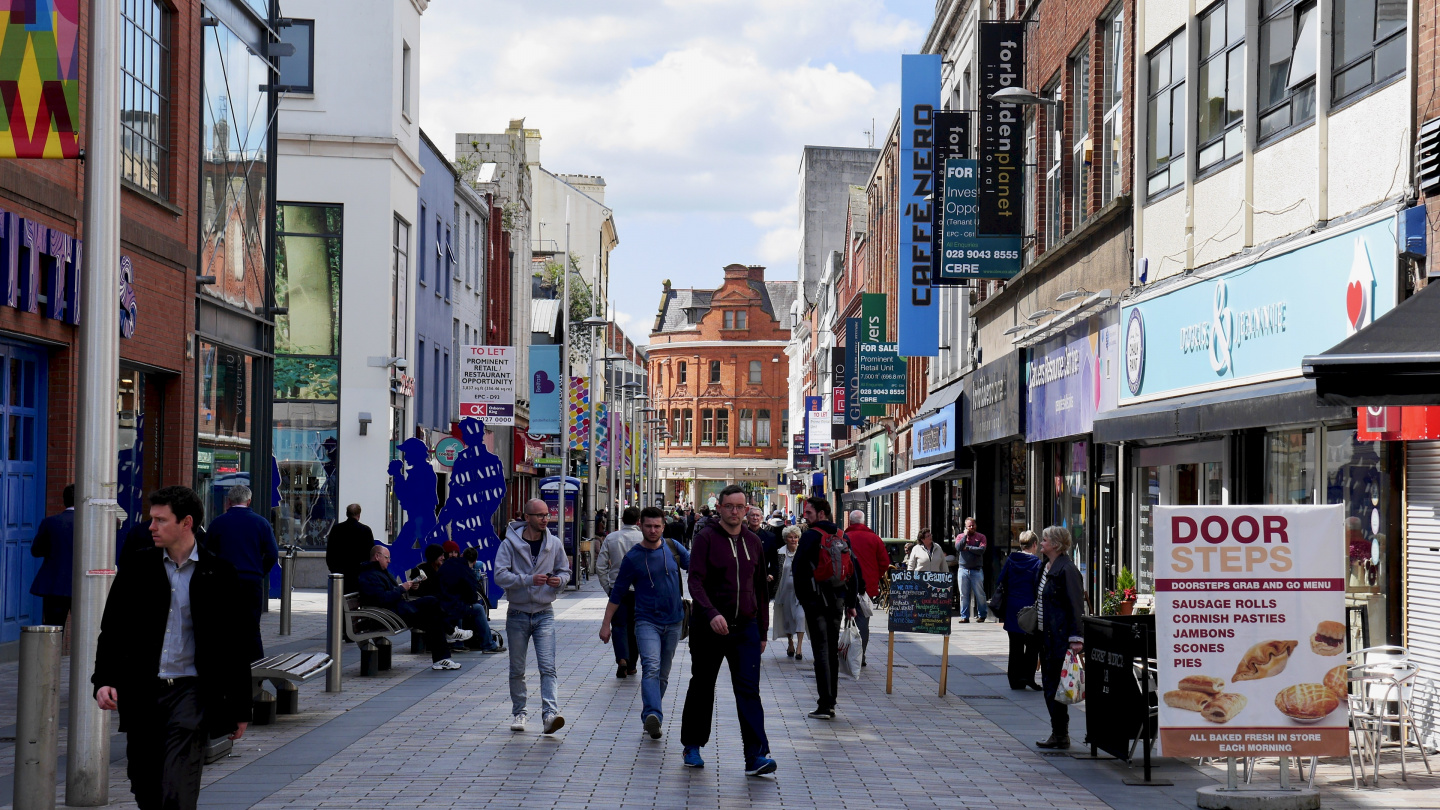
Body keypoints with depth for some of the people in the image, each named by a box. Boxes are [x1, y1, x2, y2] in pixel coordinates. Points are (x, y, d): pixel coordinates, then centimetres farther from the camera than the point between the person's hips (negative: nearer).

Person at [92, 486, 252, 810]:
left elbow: (236, 645, 3)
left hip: (191, 689, -3)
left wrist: (239, 708, 4)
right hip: (142, 691, 3)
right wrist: (104, 680, -6)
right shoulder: (138, 566, 6)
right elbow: (112, 630, 9)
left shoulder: (218, 573, -1)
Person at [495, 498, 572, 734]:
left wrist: (559, 580, -13)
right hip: (517, 614, -1)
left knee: (547, 667, -13)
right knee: (517, 669, 9)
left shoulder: (554, 543, 2)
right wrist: (529, 580, -28)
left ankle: (550, 714, -21)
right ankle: (518, 712, 23)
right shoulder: (510, 544, -7)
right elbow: (500, 575, -16)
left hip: (544, 614, 1)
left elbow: (565, 571, 11)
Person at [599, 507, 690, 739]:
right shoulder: (633, 558, -4)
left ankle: (650, 718, 22)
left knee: (663, 674, 10)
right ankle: (653, 716, -37)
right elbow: (617, 592, 3)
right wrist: (606, 623, 3)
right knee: (651, 668, -22)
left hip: (673, 622, 4)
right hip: (647, 621, -4)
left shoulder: (673, 548, 2)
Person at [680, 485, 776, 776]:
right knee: (702, 687, 11)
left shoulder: (753, 542, 10)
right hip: (708, 627, -2)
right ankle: (692, 747, 27)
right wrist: (711, 613, -31)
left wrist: (762, 631, 15)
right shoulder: (705, 538, -4)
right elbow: (695, 581, -15)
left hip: (745, 627, 3)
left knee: (749, 690, -7)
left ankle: (756, 756, -13)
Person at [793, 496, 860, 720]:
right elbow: (854, 571, 12)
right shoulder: (842, 537, 10)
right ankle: (830, 703, 16)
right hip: (837, 601, 6)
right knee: (833, 651, 13)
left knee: (821, 651, -6)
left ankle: (825, 705, -10)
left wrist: (802, 598, -1)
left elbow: (798, 569, -13)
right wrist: (851, 603, 16)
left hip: (816, 600, -6)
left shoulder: (811, 536, -9)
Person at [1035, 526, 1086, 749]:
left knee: (1055, 685, -6)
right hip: (1045, 634, 10)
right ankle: (1058, 733, 19)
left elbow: (1076, 605, -17)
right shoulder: (1046, 567, 14)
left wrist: (1076, 638, -21)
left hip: (1060, 636, -10)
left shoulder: (1067, 570, -14)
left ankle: (1060, 735, 2)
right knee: (1048, 684, 12)